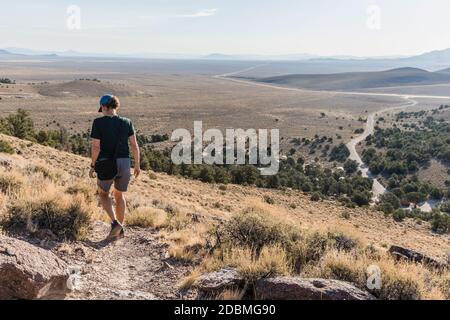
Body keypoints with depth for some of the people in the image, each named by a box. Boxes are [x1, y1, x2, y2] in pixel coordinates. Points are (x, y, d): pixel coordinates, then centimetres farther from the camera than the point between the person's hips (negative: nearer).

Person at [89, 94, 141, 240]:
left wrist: (92, 166, 0)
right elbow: (134, 145, 0)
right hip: (124, 164, 3)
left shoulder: (98, 122, -8)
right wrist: (137, 165, 8)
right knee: (119, 195, 22)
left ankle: (115, 223, 2)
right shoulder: (126, 122, 0)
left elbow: (95, 147, -11)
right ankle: (120, 230, 24)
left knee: (103, 194, 21)